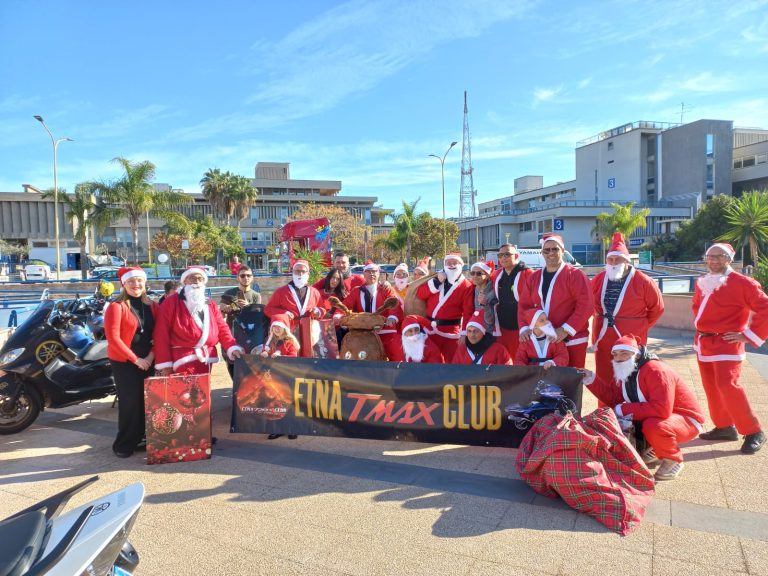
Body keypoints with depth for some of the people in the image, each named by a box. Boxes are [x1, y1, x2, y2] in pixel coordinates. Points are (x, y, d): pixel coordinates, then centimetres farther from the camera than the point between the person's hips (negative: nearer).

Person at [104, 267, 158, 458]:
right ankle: (124, 445, 13)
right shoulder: (116, 306, -8)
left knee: (147, 401, 7)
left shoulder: (152, 306, 8)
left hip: (147, 361, 5)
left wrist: (151, 355, -9)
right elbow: (112, 337, -15)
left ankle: (139, 439, 22)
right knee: (129, 402, -2)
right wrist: (135, 359, -14)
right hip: (124, 362, -5)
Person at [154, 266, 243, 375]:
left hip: (206, 360, 5)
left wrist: (232, 347, -10)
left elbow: (222, 328, 8)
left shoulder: (210, 305, 16)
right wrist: (165, 363, -10)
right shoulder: (171, 302, 0)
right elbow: (162, 334, -5)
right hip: (184, 360, -5)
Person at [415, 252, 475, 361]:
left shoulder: (466, 286, -3)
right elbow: (419, 294, 0)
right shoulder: (437, 278, 10)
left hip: (450, 332, -4)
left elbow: (468, 312, -9)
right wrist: (436, 282, -10)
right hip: (431, 328, 4)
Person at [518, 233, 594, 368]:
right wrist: (524, 328, -7)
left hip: (571, 340, -5)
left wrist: (566, 329, -21)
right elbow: (524, 305, 9)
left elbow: (586, 305, -15)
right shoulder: (534, 277, 10)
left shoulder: (575, 275, -7)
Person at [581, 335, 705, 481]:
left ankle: (673, 460, -7)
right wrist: (591, 380, -12)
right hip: (651, 418, 8)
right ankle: (653, 450, 13)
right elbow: (613, 398, -2)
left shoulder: (655, 370, -28)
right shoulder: (623, 373, -1)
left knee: (653, 426, -38)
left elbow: (661, 409, -37)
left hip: (686, 420, -8)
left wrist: (624, 409, -30)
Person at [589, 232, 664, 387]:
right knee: (603, 382, 10)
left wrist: (641, 327, 3)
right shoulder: (598, 280, 5)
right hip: (603, 342, 4)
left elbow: (657, 308, 3)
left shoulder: (642, 282, -6)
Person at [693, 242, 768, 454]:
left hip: (726, 344, -7)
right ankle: (724, 427, 24)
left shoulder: (742, 283, -11)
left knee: (727, 386, -15)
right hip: (704, 343, 7)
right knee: (711, 388, 11)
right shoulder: (702, 283, 10)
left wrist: (748, 335, -15)